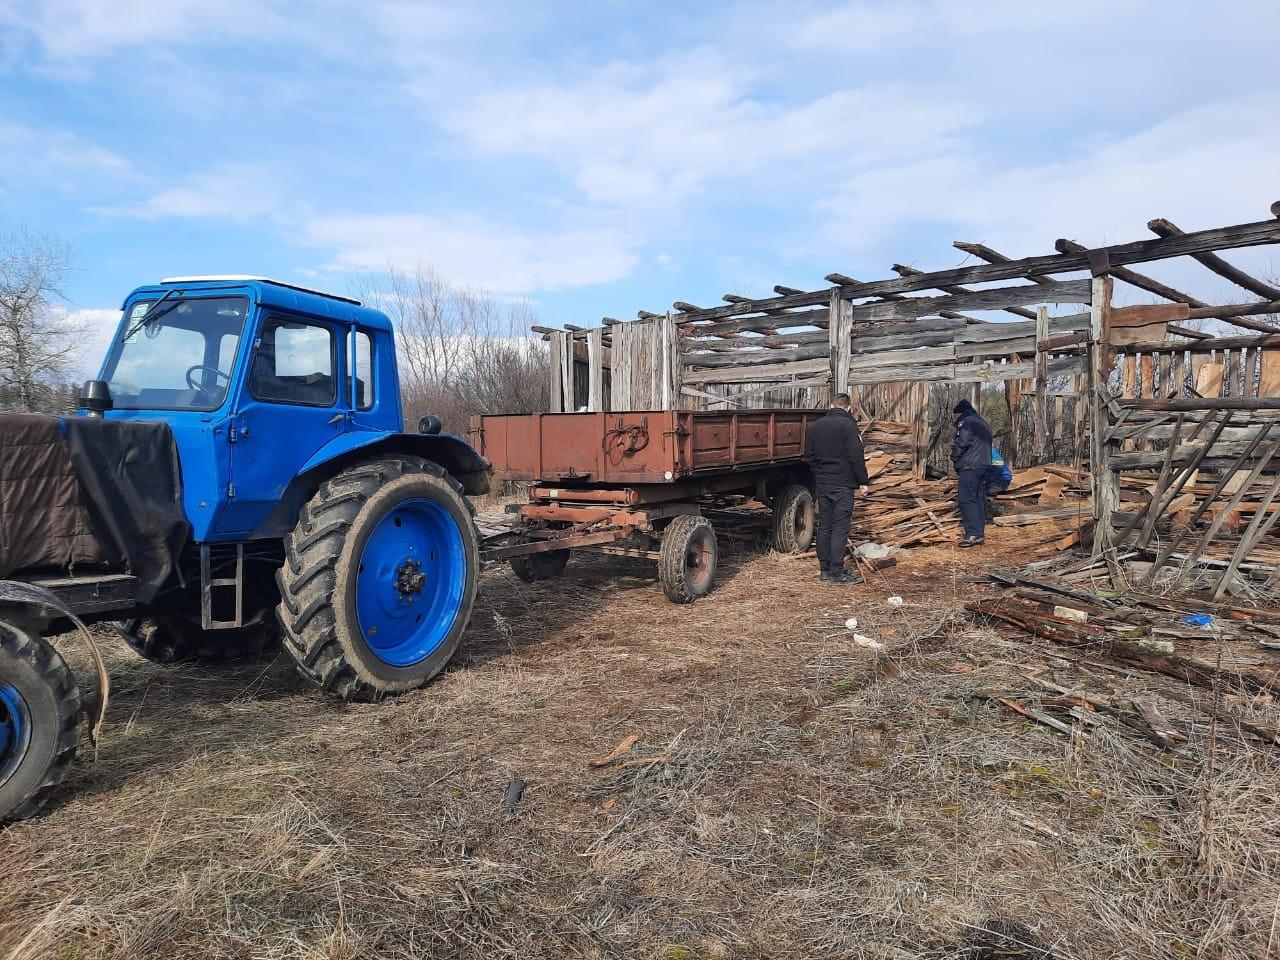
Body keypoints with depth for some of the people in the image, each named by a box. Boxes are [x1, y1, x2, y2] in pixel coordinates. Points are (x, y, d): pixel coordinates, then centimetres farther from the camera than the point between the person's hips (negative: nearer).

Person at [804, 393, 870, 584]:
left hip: (822, 483, 6)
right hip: (842, 484, -6)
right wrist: (862, 481, -5)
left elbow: (809, 456, 13)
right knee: (840, 528, -4)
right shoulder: (848, 425, -10)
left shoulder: (815, 426, 10)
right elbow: (856, 456, -12)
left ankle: (825, 569, 16)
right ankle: (837, 572, -4)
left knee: (824, 527, 11)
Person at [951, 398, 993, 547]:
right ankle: (980, 534, 10)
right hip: (984, 465, 9)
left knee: (965, 499, -10)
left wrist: (955, 459, 2)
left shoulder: (966, 423, -8)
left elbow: (960, 444, -15)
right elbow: (986, 445, 22)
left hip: (969, 466, -9)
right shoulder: (984, 424, 22)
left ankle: (974, 534, -17)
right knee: (978, 499, 10)